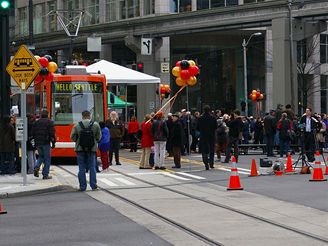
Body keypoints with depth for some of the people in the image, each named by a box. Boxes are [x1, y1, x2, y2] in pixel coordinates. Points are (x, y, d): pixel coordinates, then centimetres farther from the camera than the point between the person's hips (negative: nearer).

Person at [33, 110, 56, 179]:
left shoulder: (36, 122, 10)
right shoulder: (49, 122, -4)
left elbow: (33, 133, 11)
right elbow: (52, 133, -9)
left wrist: (35, 140, 16)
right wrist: (53, 142, -3)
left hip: (38, 143, 5)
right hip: (46, 142, -5)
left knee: (41, 156, 22)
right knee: (47, 158, 3)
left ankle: (37, 167, -6)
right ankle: (45, 175, 1)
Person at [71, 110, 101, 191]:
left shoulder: (77, 126, -6)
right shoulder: (95, 125, -3)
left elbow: (73, 137, -3)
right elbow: (99, 137, 2)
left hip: (80, 149, -1)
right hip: (92, 149, 1)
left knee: (82, 168, 4)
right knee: (92, 167, 9)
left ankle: (82, 186, 5)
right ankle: (93, 185, 7)